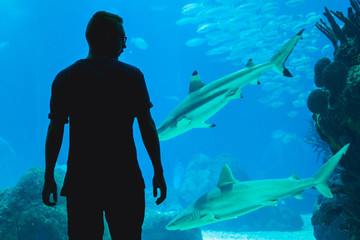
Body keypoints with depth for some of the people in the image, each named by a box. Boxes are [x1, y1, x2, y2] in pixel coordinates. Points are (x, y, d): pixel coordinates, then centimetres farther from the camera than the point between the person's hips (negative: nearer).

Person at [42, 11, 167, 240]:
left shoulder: (65, 78, 3)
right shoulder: (132, 75, 0)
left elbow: (55, 130, 1)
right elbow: (147, 126, -2)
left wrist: (49, 177, 6)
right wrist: (158, 172, 4)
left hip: (80, 179, 1)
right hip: (125, 179, -1)